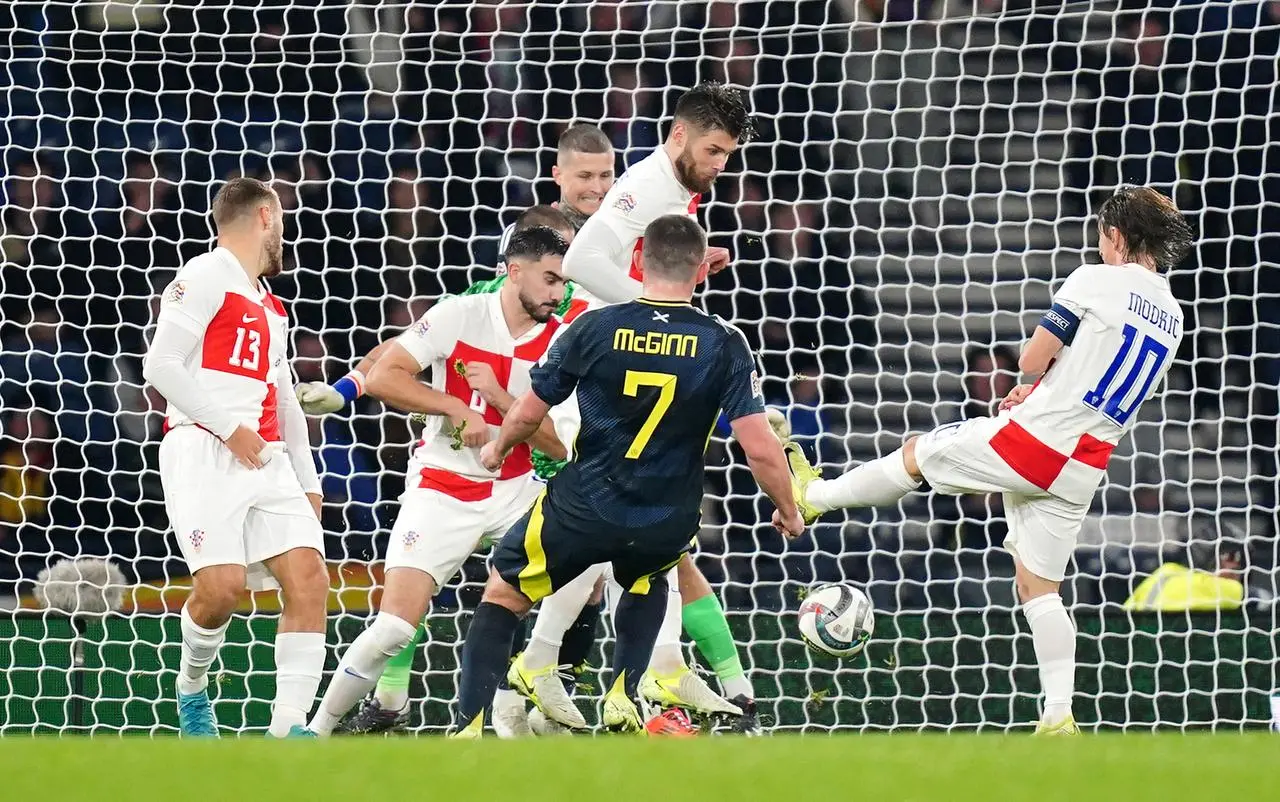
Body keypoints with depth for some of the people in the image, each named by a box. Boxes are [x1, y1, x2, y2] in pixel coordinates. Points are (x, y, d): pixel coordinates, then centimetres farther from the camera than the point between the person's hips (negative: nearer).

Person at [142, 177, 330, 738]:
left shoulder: (270, 308, 27)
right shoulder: (205, 279, -1)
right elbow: (160, 366, -11)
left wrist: (308, 483, 23)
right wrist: (229, 428, -13)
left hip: (266, 460, 8)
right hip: (203, 453, -8)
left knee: (309, 578, -9)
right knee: (221, 585, -20)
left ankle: (288, 728, -12)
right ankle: (192, 690, 9)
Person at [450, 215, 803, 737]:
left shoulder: (595, 328, -7)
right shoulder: (724, 346, -8)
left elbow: (529, 414, 3)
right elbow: (760, 449, -10)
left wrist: (497, 449, 25)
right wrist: (789, 513, 8)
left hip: (582, 508, -2)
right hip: (667, 526, 2)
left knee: (502, 596, 17)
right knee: (647, 583, 37)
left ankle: (468, 731, 1)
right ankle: (624, 699, 19)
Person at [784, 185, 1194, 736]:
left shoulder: (1095, 281, -11)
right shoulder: (1171, 316, 11)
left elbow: (1032, 360, -8)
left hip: (1030, 441, -6)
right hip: (1082, 469, 6)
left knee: (915, 455, 18)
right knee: (1039, 587, 13)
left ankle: (812, 495, 36)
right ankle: (1059, 717, 6)